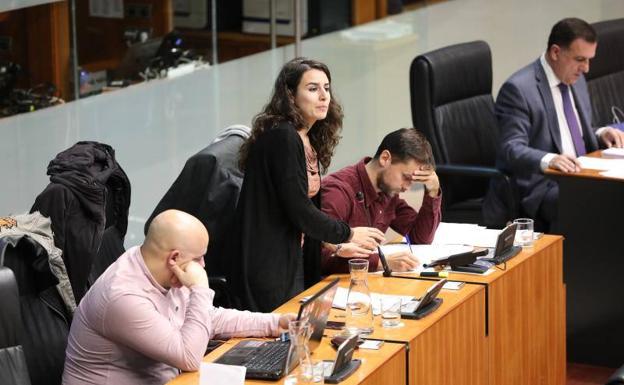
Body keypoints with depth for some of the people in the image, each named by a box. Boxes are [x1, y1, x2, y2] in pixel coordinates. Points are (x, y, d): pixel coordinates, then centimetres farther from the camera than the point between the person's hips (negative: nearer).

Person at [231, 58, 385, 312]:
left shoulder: (310, 142, 11)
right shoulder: (282, 137, -16)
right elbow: (299, 210, -19)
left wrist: (337, 247, 5)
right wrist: (348, 235, -8)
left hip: (294, 260, 9)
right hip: (268, 268, -9)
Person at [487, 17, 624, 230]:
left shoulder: (576, 80, 14)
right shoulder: (518, 88, -12)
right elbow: (511, 148, -18)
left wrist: (600, 134, 3)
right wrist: (549, 160, -37)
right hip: (538, 188, -8)